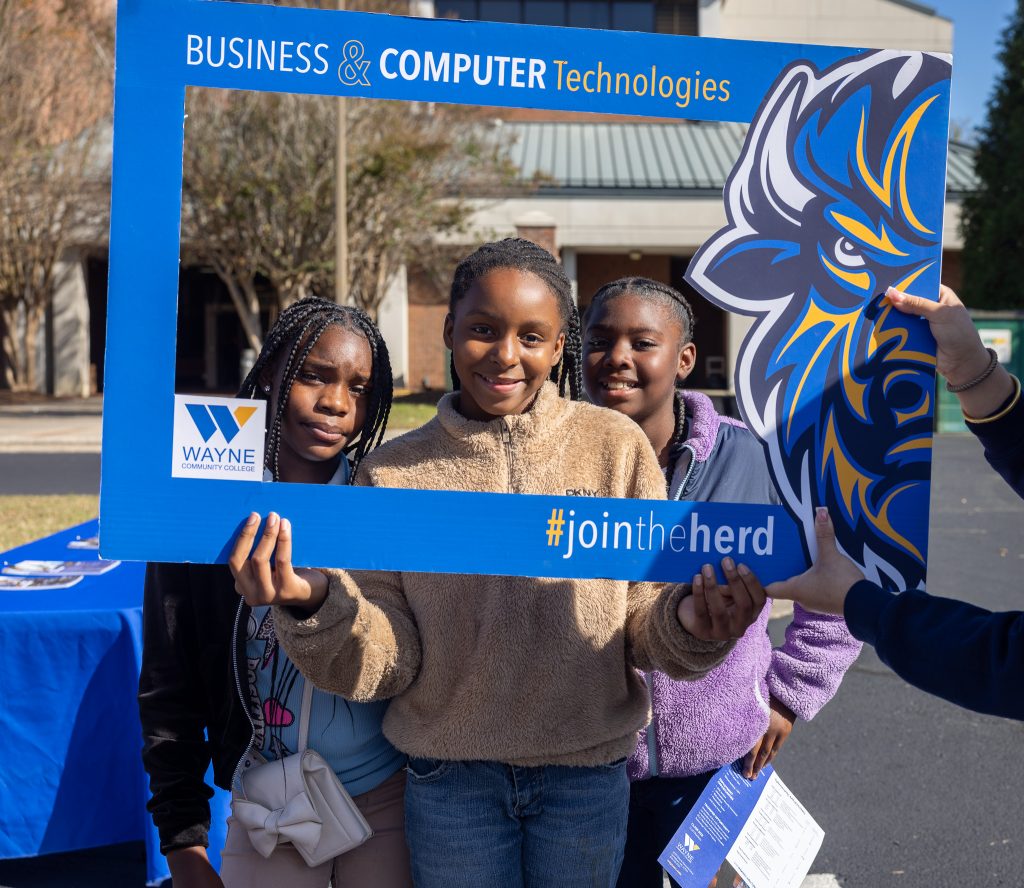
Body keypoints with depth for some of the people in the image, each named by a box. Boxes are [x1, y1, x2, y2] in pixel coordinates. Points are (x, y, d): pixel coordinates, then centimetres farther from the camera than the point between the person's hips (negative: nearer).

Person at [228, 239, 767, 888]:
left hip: (587, 772, 0)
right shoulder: (394, 471, -2)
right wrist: (316, 606, -24)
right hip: (451, 778, 0)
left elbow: (646, 625, -2)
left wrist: (688, 623, -24)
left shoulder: (616, 446, -4)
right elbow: (389, 664, -5)